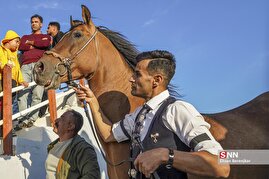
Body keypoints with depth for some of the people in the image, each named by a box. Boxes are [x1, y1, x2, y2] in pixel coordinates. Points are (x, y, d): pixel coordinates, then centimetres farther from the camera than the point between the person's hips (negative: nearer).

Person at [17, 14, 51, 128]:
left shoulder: (46, 37, 26)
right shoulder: (25, 37, 33)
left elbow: (46, 44, 0)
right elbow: (20, 47, 10)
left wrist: (31, 42, 11)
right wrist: (37, 45, 4)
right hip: (25, 66, 2)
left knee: (37, 94, -14)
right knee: (22, 93, -15)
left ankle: (32, 118, -16)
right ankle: (23, 119, -18)